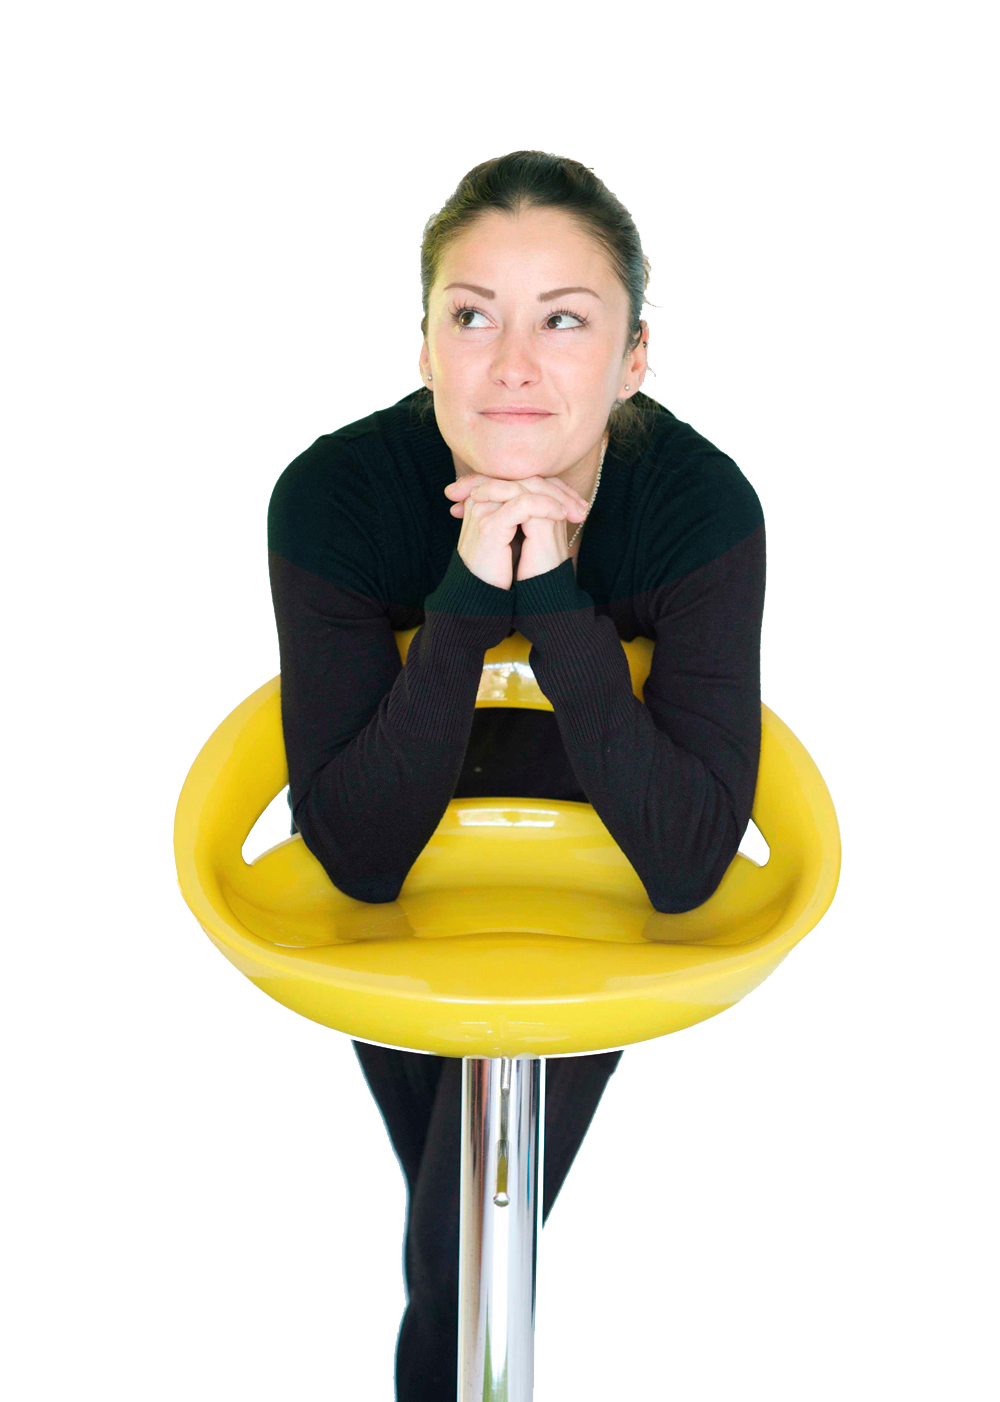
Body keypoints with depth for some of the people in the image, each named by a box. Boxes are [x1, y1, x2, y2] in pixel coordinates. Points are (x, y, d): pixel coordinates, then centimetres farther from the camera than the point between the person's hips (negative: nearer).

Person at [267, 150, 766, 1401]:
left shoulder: (700, 506, -32)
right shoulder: (331, 497, -31)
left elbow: (685, 868, -35)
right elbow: (358, 853, -31)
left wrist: (556, 598, -42)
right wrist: (467, 601, -43)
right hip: (396, 913, 1)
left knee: (462, 1264, -2)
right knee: (450, 1213, 25)